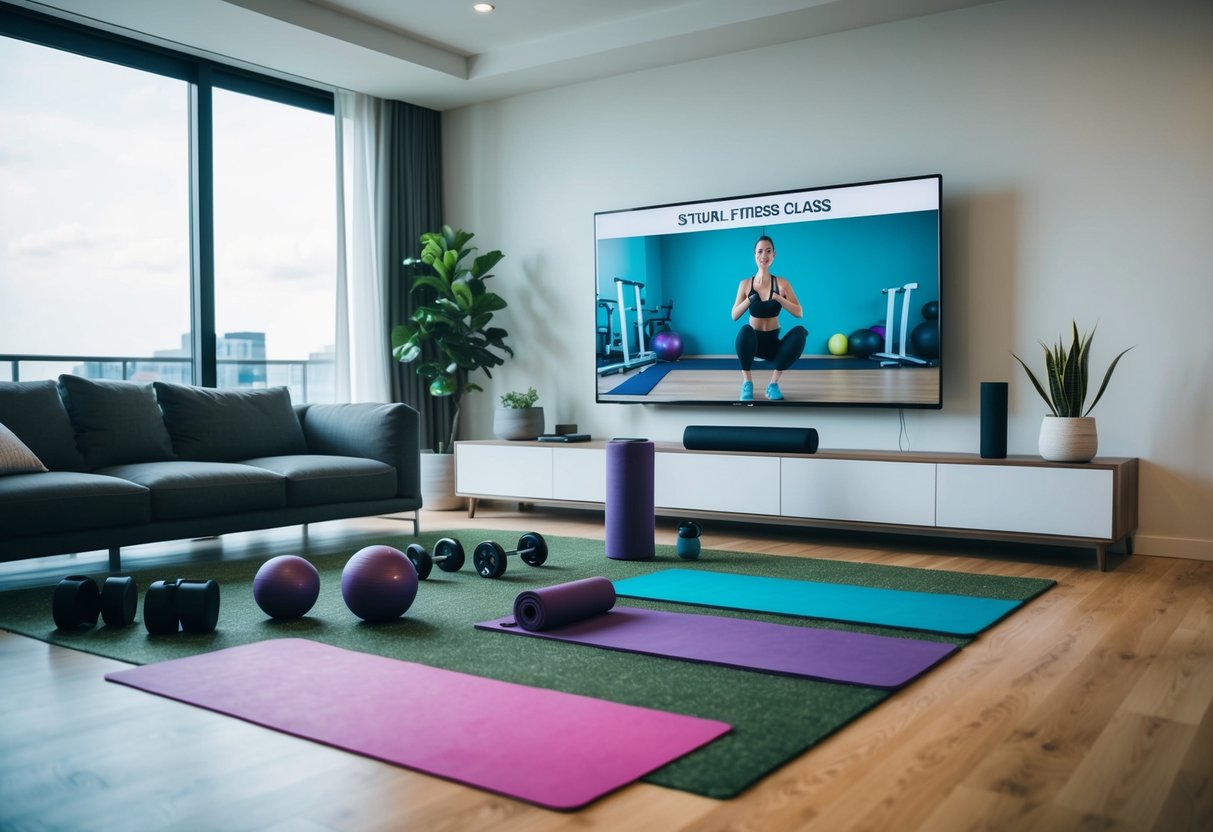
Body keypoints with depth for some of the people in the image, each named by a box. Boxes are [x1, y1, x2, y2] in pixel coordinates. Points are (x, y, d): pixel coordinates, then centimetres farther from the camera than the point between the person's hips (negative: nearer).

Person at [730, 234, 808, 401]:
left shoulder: (781, 283, -4)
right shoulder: (745, 284, -3)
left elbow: (799, 313, -11)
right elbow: (734, 316, -9)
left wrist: (778, 298, -26)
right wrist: (750, 299, -25)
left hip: (773, 343, 1)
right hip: (753, 342, -1)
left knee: (800, 332, -27)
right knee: (745, 330, -36)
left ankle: (773, 383, -16)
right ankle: (747, 383, -18)